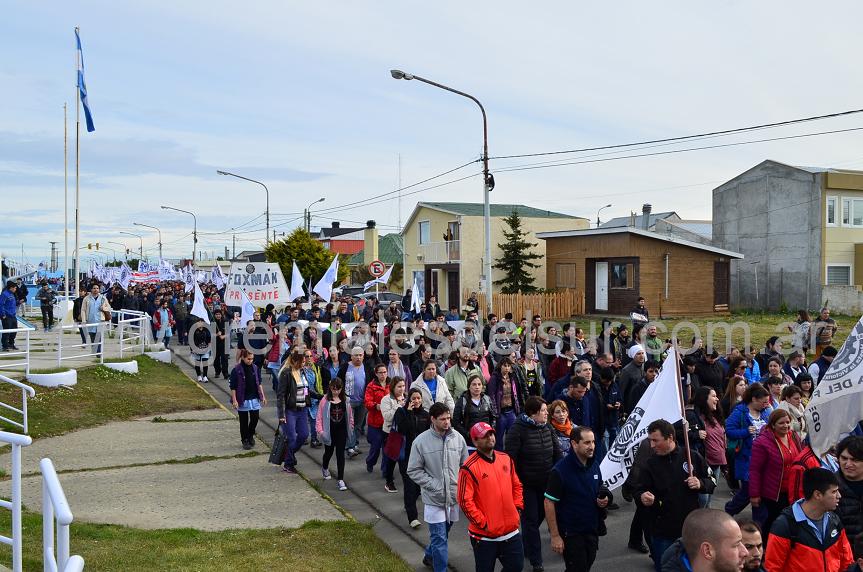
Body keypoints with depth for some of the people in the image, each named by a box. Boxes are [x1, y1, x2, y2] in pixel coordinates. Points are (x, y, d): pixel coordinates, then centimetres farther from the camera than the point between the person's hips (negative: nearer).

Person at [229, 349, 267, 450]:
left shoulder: (255, 368, 1)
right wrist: (234, 400, -13)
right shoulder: (236, 370, -13)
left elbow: (259, 383, 10)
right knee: (244, 421, 7)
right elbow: (233, 387, -10)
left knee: (255, 419, 6)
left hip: (254, 399, 4)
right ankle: (245, 440, 23)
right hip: (243, 400, -4)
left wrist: (263, 396, 9)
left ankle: (250, 435, 32)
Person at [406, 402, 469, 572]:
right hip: (434, 498, -4)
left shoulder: (458, 438, -3)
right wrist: (435, 485, -14)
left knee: (442, 533, 22)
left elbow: (465, 465, 8)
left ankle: (429, 556, 47)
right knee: (439, 538, -3)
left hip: (454, 496, 4)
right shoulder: (421, 441, -13)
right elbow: (413, 471, -8)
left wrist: (461, 484, -5)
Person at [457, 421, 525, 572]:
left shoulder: (506, 458, 4)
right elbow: (465, 501, -18)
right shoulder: (469, 467, -17)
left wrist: (517, 507, 6)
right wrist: (482, 523, -16)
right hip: (484, 535, -5)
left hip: (511, 530, 5)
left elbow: (516, 485, 17)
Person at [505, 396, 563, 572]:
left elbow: (557, 452, 8)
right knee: (531, 519, 4)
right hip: (526, 483, -6)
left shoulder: (547, 427, 2)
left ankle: (524, 543, 43)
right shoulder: (518, 429, -17)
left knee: (540, 515, 18)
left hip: (546, 483, 6)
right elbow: (510, 457, -17)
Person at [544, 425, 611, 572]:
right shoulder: (560, 470, -21)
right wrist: (555, 536, -18)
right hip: (571, 532, -6)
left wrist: (604, 499, -6)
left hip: (592, 530, 6)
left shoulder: (595, 464, 0)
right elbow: (549, 503, -18)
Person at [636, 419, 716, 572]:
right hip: (662, 532, 0)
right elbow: (639, 490, -2)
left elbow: (711, 482, 6)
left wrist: (700, 484, -15)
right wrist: (642, 496, -24)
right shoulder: (651, 463, -2)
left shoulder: (693, 457, -4)